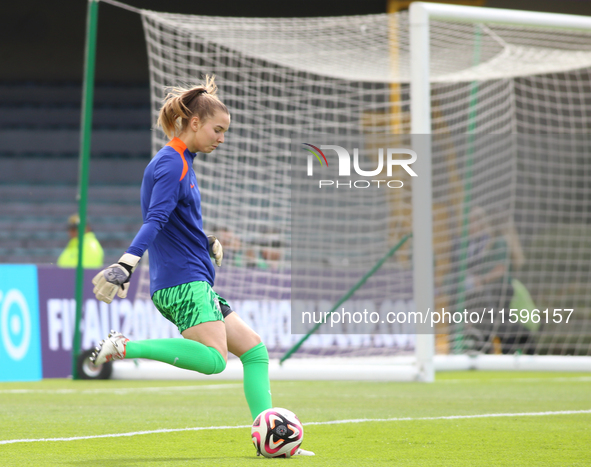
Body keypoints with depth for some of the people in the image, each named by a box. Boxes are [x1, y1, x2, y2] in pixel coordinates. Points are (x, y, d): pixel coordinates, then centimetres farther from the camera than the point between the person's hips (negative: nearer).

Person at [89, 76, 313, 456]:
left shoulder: (182, 162, 19)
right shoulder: (171, 164, -10)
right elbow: (155, 219, -25)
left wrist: (207, 243, 18)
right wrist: (126, 265, -36)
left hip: (196, 283, 10)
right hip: (181, 282, -10)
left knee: (254, 349, 7)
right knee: (214, 358, -27)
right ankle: (124, 347, -22)